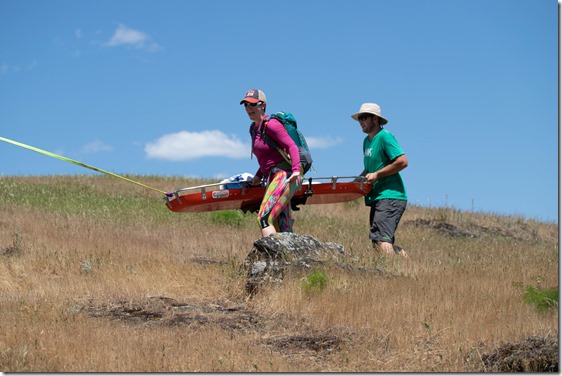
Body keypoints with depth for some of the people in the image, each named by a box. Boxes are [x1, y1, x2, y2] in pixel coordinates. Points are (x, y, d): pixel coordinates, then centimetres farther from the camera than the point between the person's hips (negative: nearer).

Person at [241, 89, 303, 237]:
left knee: (264, 217, -22)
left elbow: (292, 146, -16)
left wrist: (296, 170, -29)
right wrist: (259, 175, 15)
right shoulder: (254, 129, 18)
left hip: (284, 175, -9)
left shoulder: (270, 125, -8)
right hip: (272, 178, 9)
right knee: (282, 230, 6)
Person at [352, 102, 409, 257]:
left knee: (380, 239, -20)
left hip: (390, 196, -10)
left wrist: (377, 175, -16)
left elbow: (402, 162, -18)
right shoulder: (367, 141, 18)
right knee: (378, 241, 10)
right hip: (377, 198, 10)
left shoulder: (385, 137, -9)